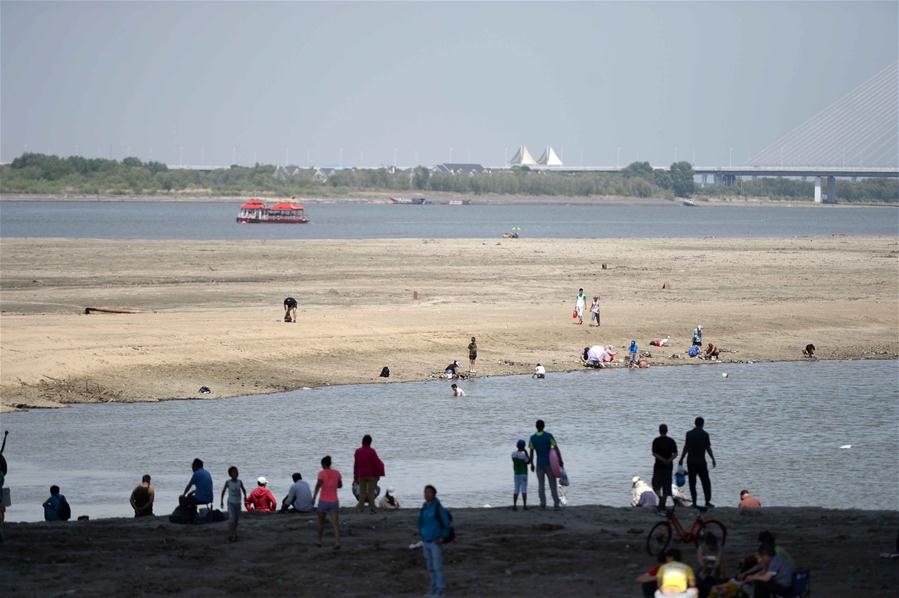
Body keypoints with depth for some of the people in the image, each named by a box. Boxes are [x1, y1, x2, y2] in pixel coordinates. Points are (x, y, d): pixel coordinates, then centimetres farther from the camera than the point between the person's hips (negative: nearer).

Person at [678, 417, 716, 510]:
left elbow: (686, 448, 0)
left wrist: (681, 459, 8)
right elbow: (708, 448, -5)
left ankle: (694, 502, 2)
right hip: (701, 461, -2)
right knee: (706, 482, 6)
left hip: (691, 461, 2)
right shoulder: (705, 434, -5)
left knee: (692, 482, 6)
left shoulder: (689, 434, 1)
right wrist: (713, 459, 5)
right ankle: (707, 501, 1)